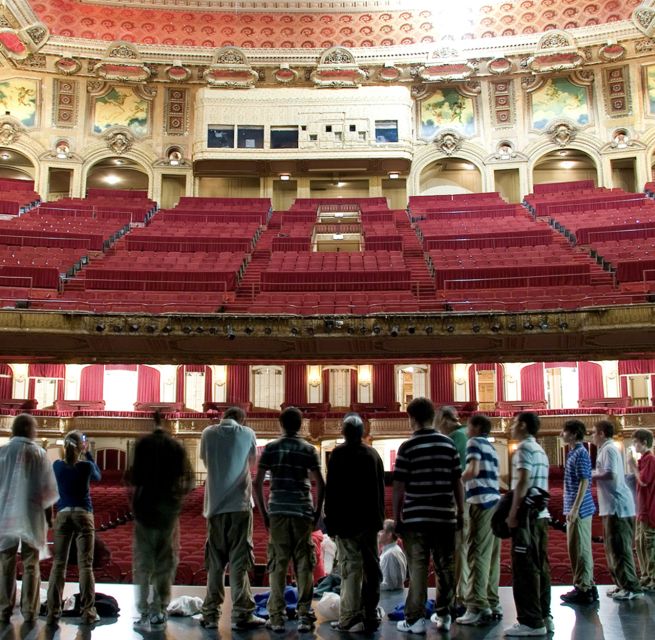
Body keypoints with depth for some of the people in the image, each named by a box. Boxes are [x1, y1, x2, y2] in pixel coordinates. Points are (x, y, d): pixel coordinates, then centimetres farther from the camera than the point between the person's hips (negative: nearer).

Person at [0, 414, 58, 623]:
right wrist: (49, 512, 12)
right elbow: (48, 488, 0)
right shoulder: (39, 453, -4)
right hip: (32, 515, 0)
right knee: (31, 565, 7)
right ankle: (29, 611, 7)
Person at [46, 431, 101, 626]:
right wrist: (88, 454, 16)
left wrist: (74, 453, 19)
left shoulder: (57, 465, 0)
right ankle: (87, 613, -1)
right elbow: (98, 477, 15)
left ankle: (53, 612, 4)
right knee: (85, 565, 0)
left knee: (58, 564, 6)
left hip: (63, 515, 2)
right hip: (83, 515, -2)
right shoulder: (86, 466, -7)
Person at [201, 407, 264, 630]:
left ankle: (210, 614, 11)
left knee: (215, 562, 9)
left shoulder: (208, 433, 3)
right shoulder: (247, 433, 1)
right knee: (239, 561, 1)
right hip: (240, 504, -2)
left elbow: (205, 462, 15)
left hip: (215, 504, 2)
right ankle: (242, 614, 1)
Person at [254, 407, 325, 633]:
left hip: (277, 512, 0)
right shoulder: (309, 449, 4)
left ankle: (277, 617, 7)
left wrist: (263, 513, 10)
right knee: (303, 565, 5)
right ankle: (304, 616, 5)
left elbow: (257, 483, 2)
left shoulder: (270, 448, 5)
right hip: (303, 512, 0)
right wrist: (317, 513, 8)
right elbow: (320, 484, -1)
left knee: (278, 565, 5)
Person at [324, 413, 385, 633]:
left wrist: (330, 519, -5)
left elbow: (331, 489, -9)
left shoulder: (339, 454, -5)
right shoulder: (374, 454, 11)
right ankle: (370, 616, 14)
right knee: (371, 566, 8)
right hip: (370, 520, 5)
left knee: (351, 568, -4)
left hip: (347, 520, -5)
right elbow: (381, 489, 13)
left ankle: (350, 618, -5)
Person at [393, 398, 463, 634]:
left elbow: (399, 486, -5)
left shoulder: (407, 447, -6)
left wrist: (396, 517, 3)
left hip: (416, 517, -3)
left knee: (417, 568, 2)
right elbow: (458, 481, 5)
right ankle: (443, 615, 19)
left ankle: (415, 619, 4)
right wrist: (460, 512, 14)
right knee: (445, 567, 12)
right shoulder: (448, 443, 4)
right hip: (445, 516, 3)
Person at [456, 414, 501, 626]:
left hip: (481, 503, -8)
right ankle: (492, 604, 14)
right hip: (494, 502, 8)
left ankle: (479, 607, -9)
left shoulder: (474, 442, -1)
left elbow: (473, 471, -14)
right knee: (491, 556, 11)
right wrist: (465, 482, 24)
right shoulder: (491, 448, 23)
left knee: (478, 555, -8)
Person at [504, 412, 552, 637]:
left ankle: (531, 621, -5)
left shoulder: (525, 447, -9)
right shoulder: (540, 450, 19)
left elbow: (523, 481, -17)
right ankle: (544, 616, 14)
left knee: (524, 567, -7)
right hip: (541, 513, 9)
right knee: (540, 565, 10)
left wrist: (513, 513, -17)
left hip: (527, 513, -9)